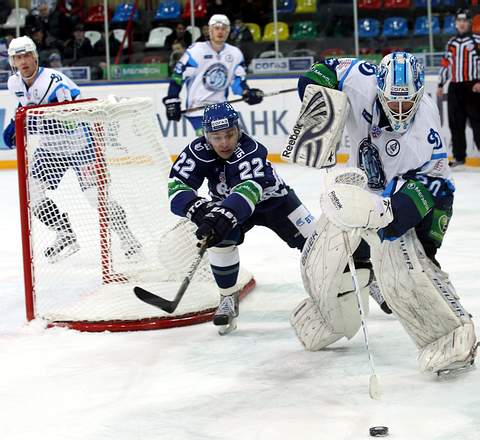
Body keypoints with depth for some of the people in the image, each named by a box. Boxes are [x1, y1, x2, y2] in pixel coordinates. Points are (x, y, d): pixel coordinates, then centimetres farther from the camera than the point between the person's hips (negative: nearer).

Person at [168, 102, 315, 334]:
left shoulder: (252, 151, -38)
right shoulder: (198, 151, -27)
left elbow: (248, 191, -53)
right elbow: (177, 187, -34)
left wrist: (224, 215, -69)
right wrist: (198, 208, -53)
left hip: (273, 200, -2)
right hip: (226, 203, 2)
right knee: (220, 236, -27)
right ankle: (229, 299, -8)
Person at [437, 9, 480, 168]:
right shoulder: (451, 43, 15)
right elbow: (445, 64, 19)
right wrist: (440, 85, 16)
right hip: (455, 87, 5)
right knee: (456, 123, 6)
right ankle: (459, 156, 12)